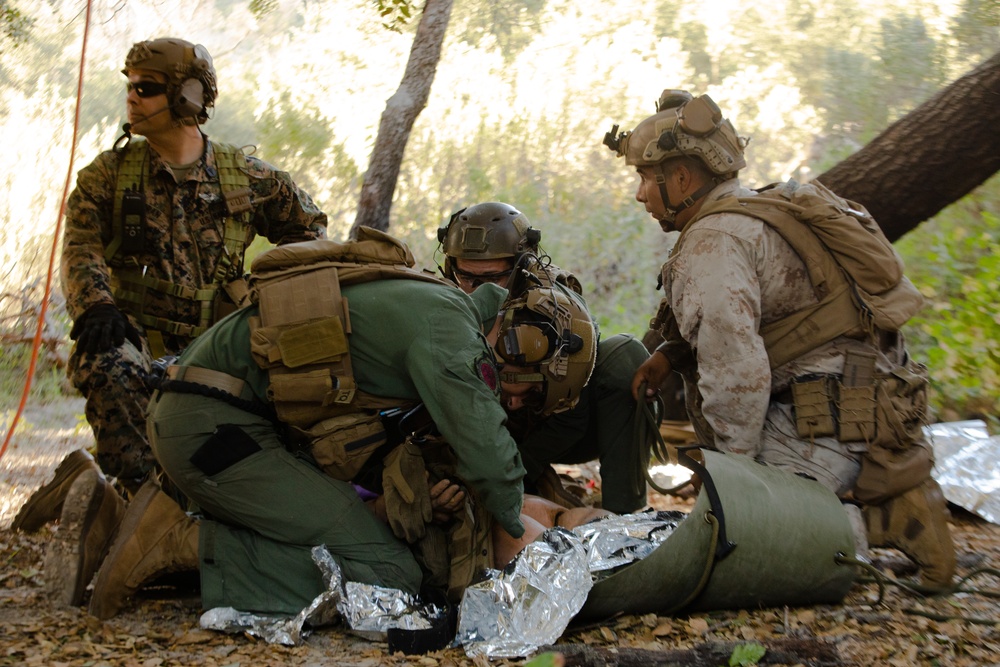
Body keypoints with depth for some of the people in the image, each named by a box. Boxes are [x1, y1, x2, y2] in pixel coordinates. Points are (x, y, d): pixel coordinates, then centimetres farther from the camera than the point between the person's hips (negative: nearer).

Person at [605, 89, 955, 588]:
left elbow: (736, 368, -22)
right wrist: (672, 353, 14)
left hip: (826, 423, -10)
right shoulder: (759, 212, 19)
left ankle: (886, 520, -13)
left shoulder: (711, 245, -14)